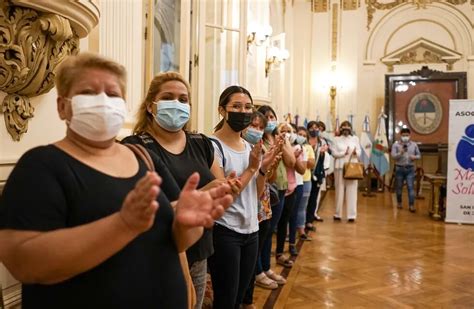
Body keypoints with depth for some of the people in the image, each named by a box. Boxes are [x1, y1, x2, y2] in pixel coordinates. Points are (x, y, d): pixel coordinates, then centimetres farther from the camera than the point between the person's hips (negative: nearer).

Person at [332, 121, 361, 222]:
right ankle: (338, 214, 12)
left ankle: (352, 215, 1)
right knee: (339, 189, 3)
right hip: (340, 167, -1)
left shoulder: (355, 138, 9)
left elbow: (359, 153, 7)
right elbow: (334, 153, -2)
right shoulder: (337, 139, 5)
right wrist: (344, 153, -15)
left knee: (352, 190, -2)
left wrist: (356, 153, -15)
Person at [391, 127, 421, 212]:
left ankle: (411, 205, -5)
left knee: (411, 187, -6)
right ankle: (399, 202, 26)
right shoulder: (396, 144, -1)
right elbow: (393, 156, -9)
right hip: (399, 168, -1)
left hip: (410, 168, 1)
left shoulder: (414, 145, 6)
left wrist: (415, 157, -9)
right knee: (399, 187, 9)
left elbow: (419, 155, 12)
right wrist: (400, 153, -26)